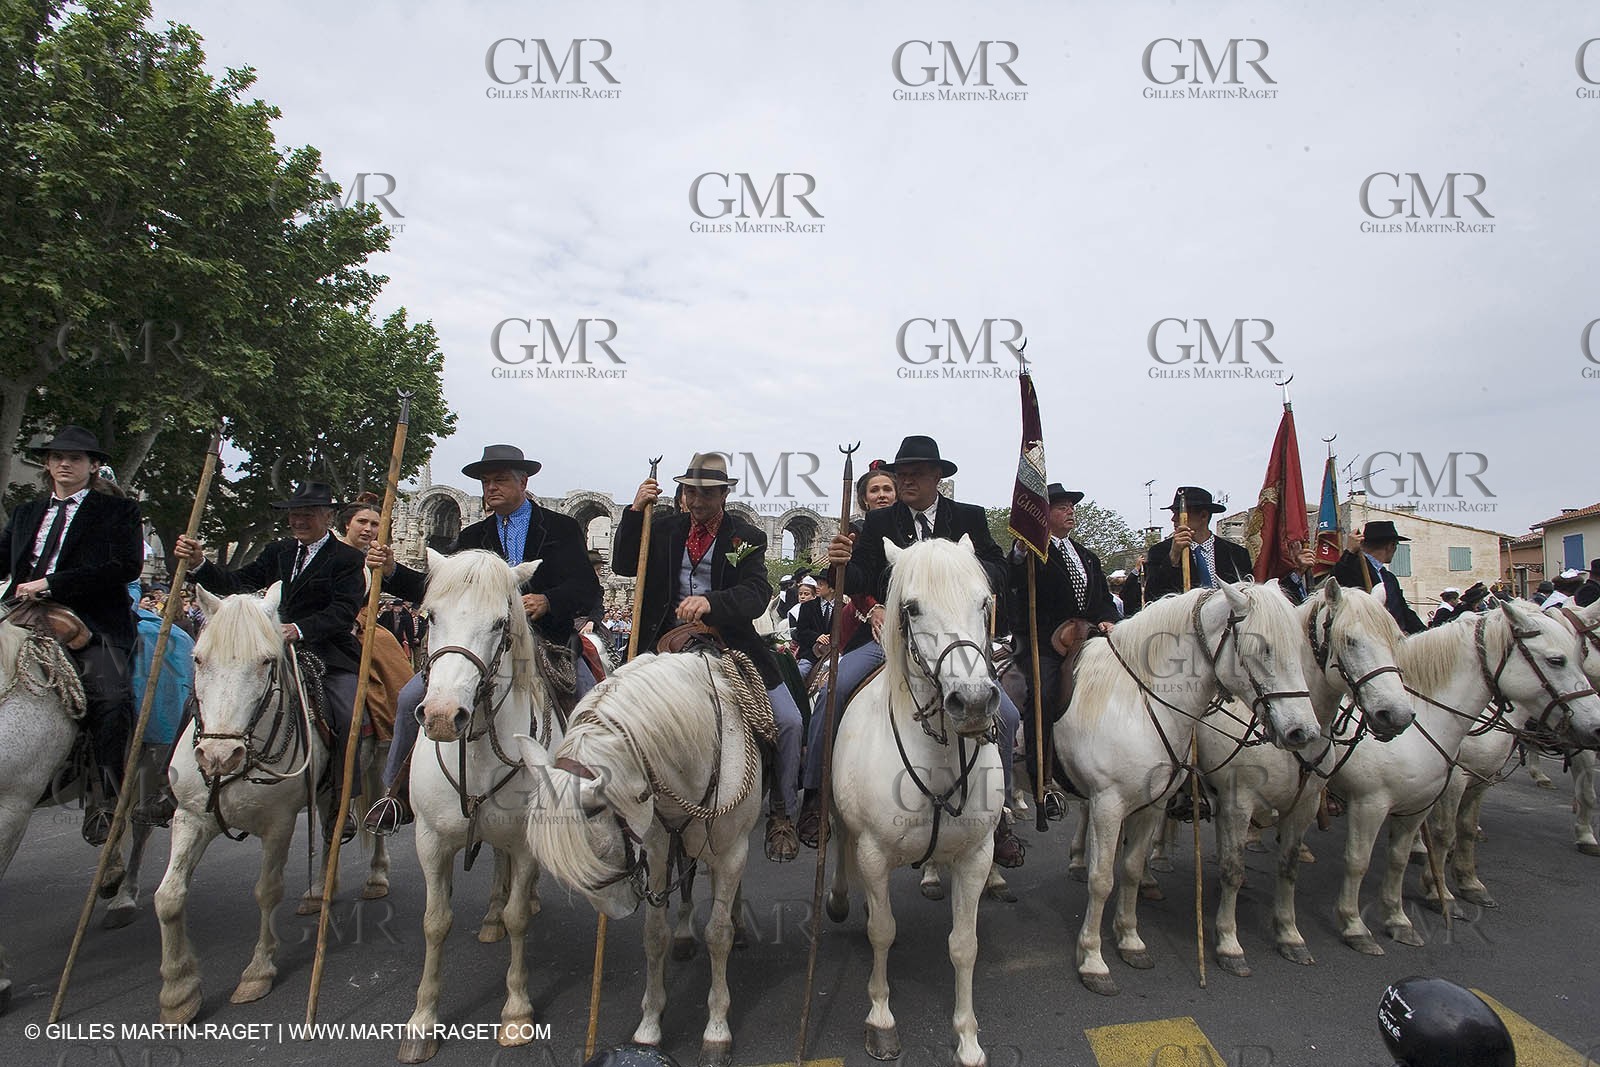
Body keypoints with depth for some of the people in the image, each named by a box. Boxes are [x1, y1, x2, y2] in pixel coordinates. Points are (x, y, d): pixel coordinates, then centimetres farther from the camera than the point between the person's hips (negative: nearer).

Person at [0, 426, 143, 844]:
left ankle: (104, 806, -20)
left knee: (110, 695, -27)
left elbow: (127, 567, -6)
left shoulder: (118, 510, 9)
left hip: (93, 624, -6)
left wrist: (51, 584, -11)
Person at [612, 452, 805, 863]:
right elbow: (623, 566, 3)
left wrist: (711, 602, -37)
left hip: (732, 646, -2)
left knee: (789, 722, -10)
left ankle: (782, 816, 8)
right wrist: (635, 513, -10)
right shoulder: (664, 528, 8)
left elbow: (757, 593, -16)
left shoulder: (746, 537, -1)